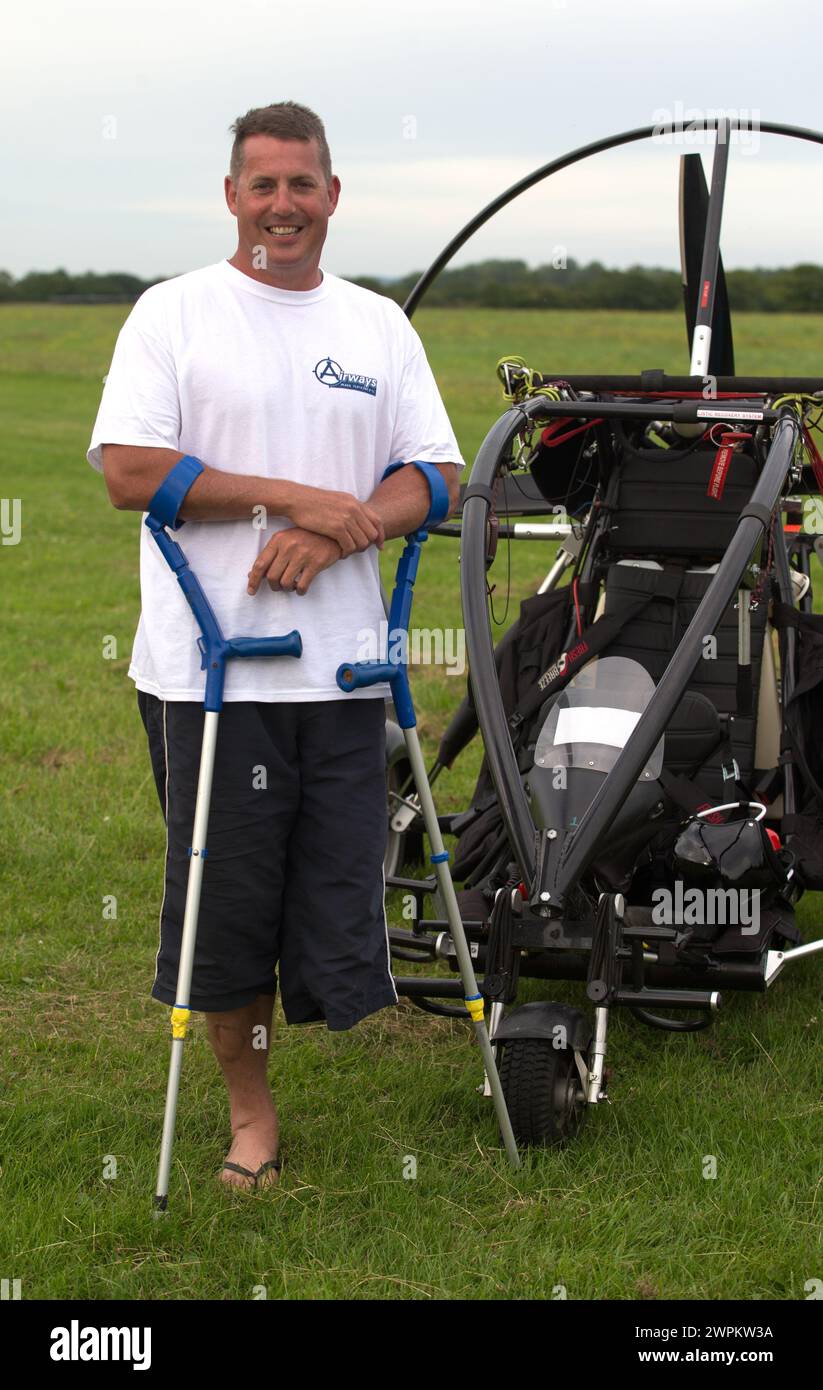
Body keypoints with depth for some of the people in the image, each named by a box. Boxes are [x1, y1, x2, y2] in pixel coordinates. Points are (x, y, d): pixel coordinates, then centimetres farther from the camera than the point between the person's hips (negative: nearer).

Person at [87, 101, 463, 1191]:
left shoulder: (380, 325, 12)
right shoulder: (174, 313, 1)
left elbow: (434, 476, 9)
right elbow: (129, 471, -9)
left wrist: (337, 534, -11)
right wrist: (293, 498, -13)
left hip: (342, 663, 3)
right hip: (208, 667, -3)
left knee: (339, 888, 1)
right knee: (226, 895, 4)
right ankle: (250, 1110, 20)